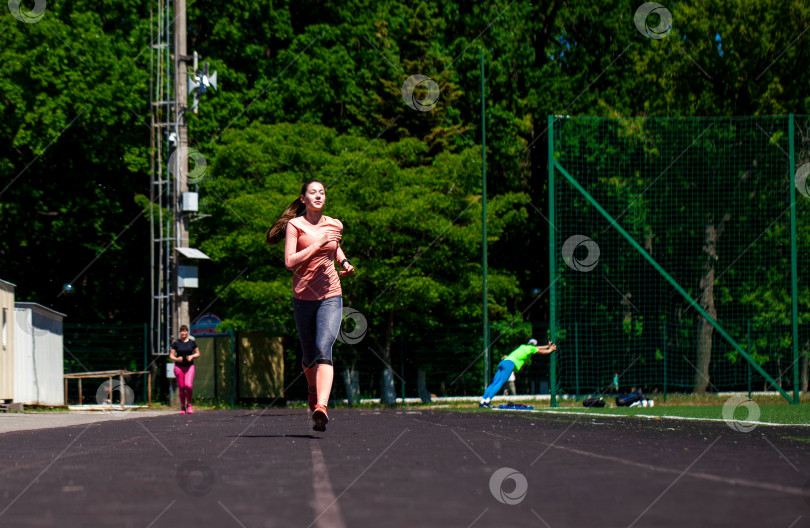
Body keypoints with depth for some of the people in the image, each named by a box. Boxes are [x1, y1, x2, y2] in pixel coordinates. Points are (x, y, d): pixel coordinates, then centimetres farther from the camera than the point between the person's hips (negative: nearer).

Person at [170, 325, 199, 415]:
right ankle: (182, 407, 13)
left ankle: (189, 405, 3)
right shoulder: (176, 343, 3)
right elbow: (171, 356, 4)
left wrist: (192, 356, -8)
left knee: (188, 385, -18)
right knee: (181, 387, -1)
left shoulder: (192, 342, 5)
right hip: (179, 366, 0)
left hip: (189, 366, 0)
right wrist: (177, 359, -16)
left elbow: (197, 353, 13)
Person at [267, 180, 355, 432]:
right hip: (303, 295, -1)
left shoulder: (335, 225, 9)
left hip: (330, 296, 1)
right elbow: (289, 262, -14)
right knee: (309, 355, 10)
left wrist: (344, 263, 13)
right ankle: (313, 388, 43)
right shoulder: (294, 225, -2)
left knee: (324, 350, -19)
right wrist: (319, 244, -17)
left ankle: (321, 406, -32)